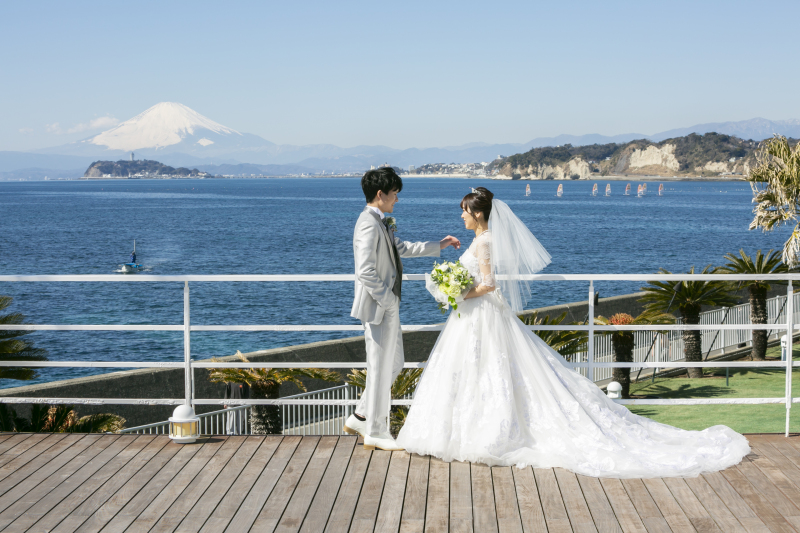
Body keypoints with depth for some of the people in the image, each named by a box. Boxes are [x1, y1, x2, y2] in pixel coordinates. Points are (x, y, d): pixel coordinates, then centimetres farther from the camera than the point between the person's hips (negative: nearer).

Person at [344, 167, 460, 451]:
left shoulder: (380, 223, 13)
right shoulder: (369, 225, -19)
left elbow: (403, 249, 28)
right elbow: (365, 272, -26)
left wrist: (439, 245, 29)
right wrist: (387, 301, -18)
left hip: (387, 307, 10)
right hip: (379, 308, -10)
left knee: (394, 364, 18)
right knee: (381, 367, 0)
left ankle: (360, 417, 27)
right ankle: (375, 433, 11)